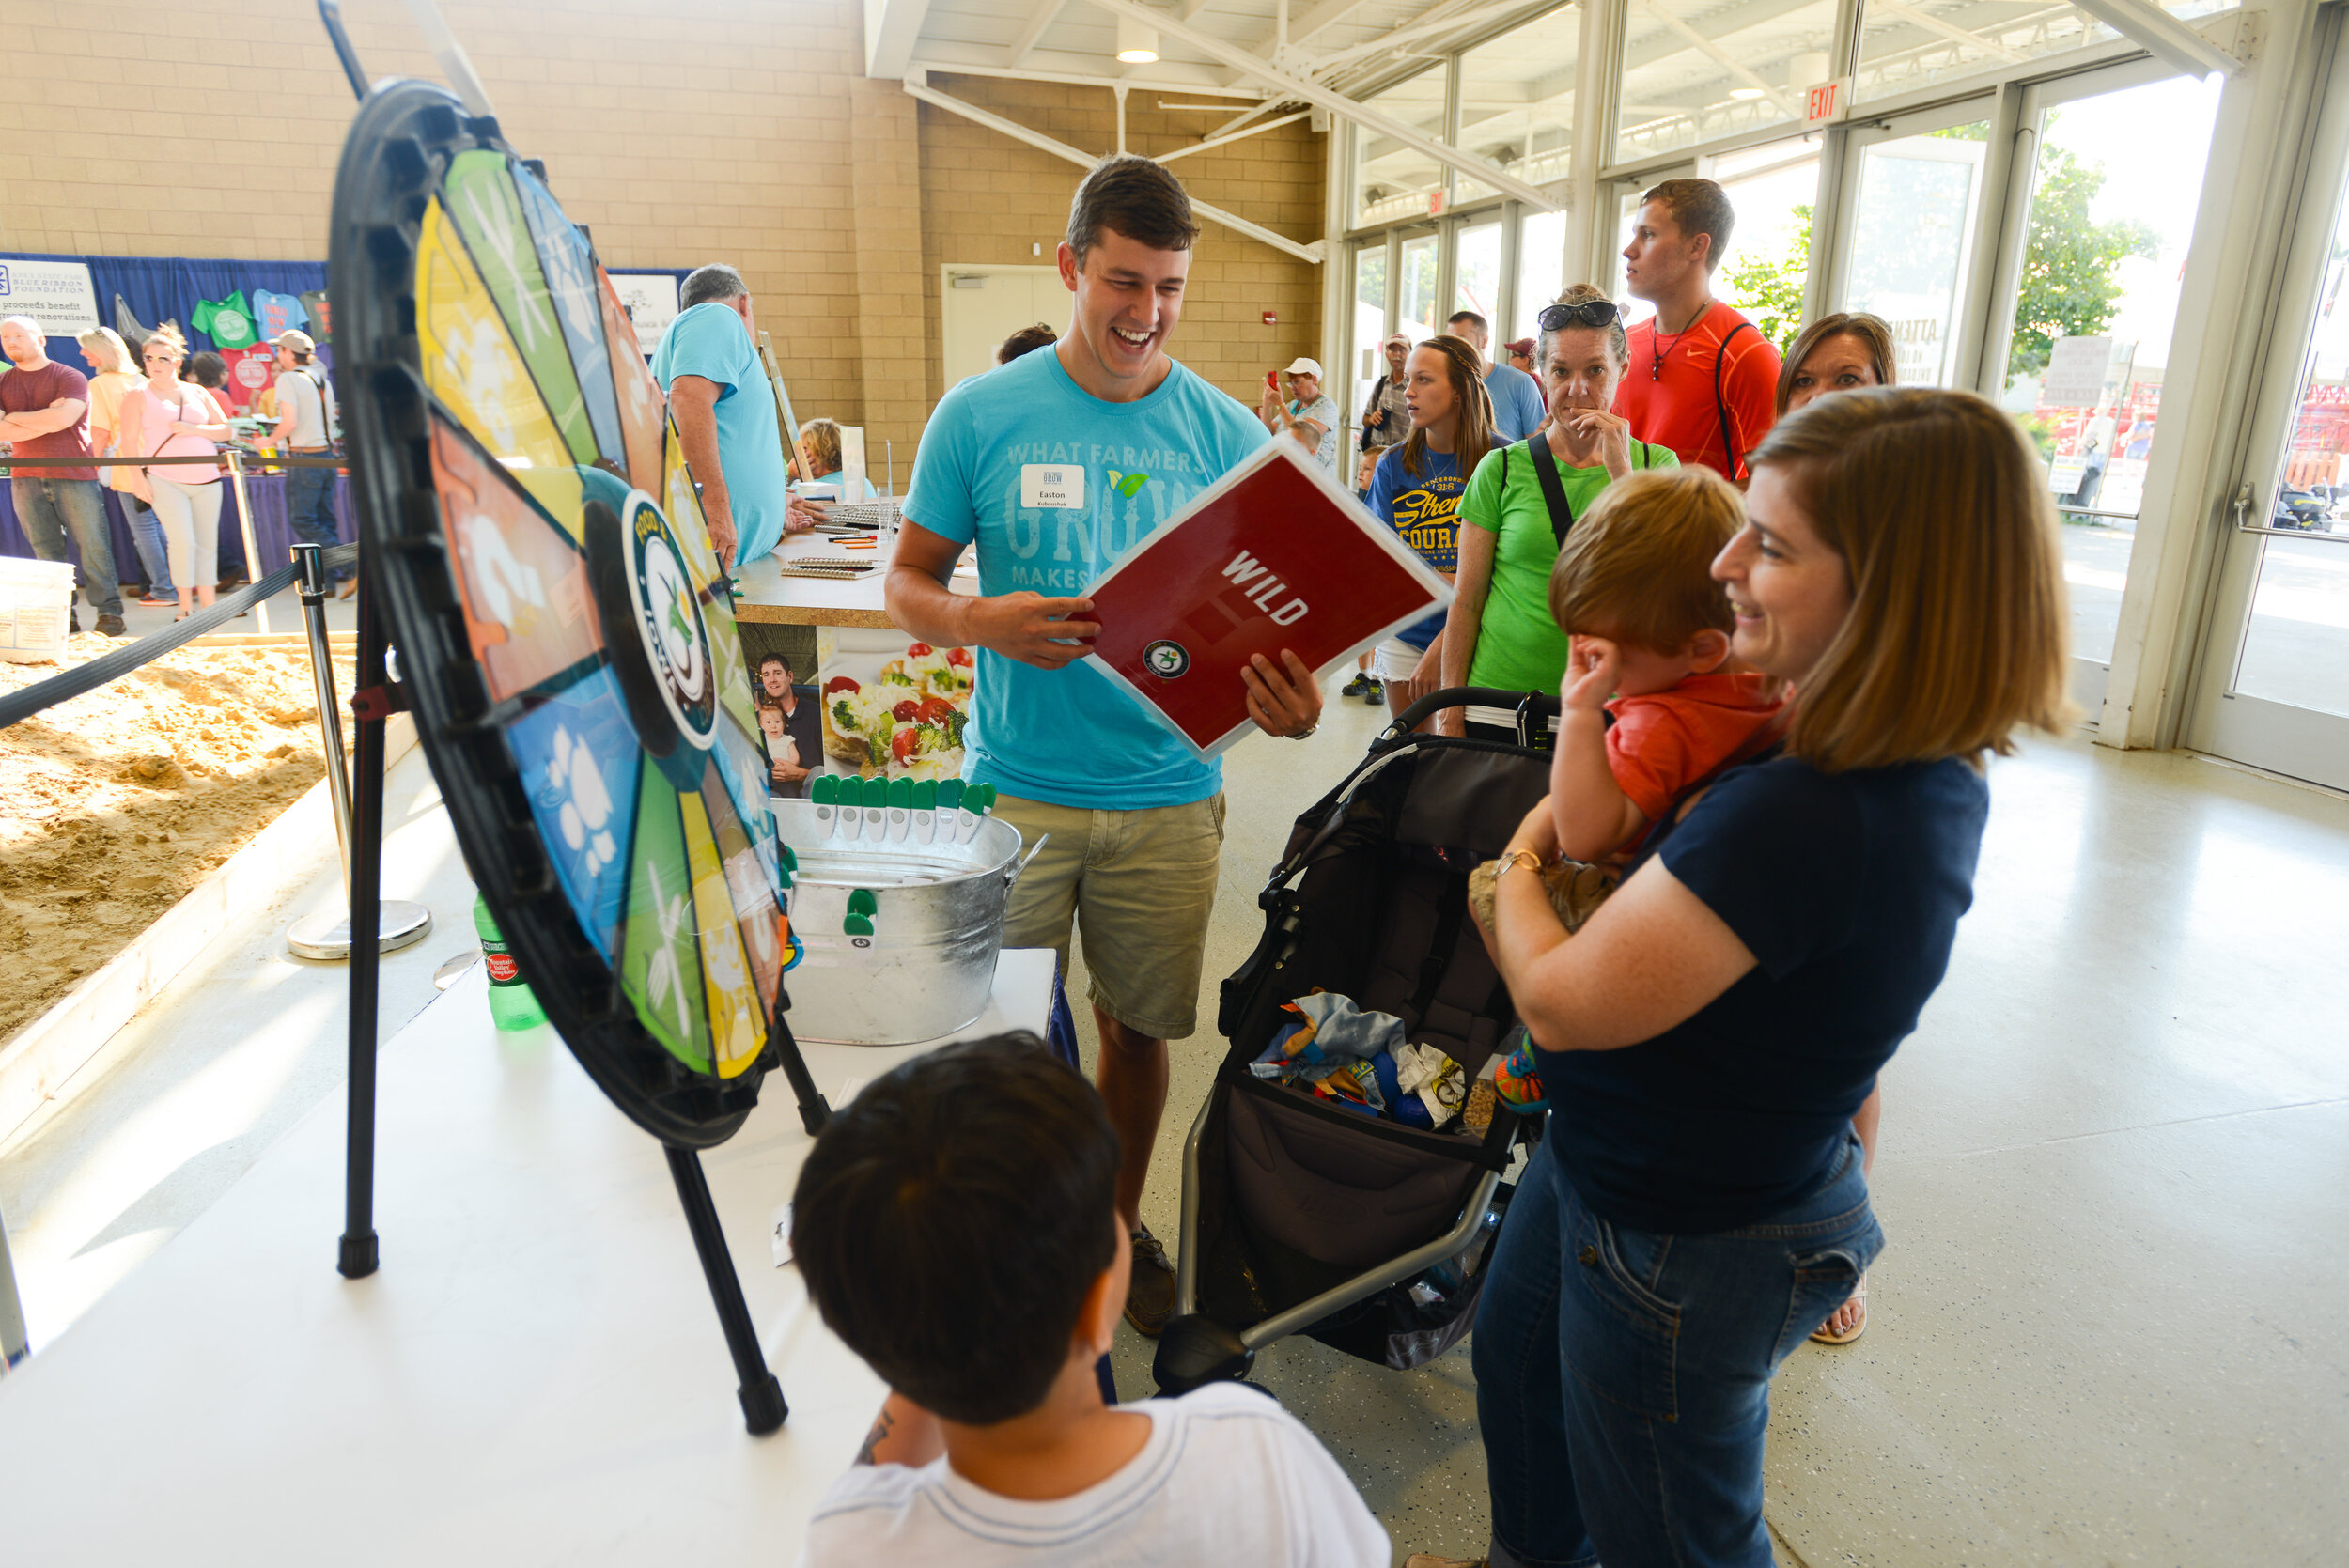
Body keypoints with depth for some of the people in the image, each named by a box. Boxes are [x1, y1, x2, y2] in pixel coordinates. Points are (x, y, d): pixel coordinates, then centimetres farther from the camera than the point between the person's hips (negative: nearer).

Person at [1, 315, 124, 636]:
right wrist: (46, 421, -8)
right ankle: (62, 615, 5)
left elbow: (63, 418, -15)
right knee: (46, 551, 2)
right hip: (26, 478, 4)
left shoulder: (70, 378, 1)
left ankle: (109, 611, -1)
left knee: (93, 546, -6)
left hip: (74, 474, -4)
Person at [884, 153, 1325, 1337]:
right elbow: (908, 584, 3)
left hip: (1168, 793, 1)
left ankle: (1118, 1221, 39)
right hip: (1014, 788, -1)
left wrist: (1291, 695, -19)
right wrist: (984, 622, -19)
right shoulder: (981, 416, -2)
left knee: (1139, 1029, 15)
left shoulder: (1224, 432, 1)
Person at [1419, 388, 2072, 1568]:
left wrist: (1518, 865, -10)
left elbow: (1561, 1000, -27)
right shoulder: (1932, 777, -7)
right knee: (1516, 1353, 33)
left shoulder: (1796, 817, -38)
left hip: (1679, 1248, -10)